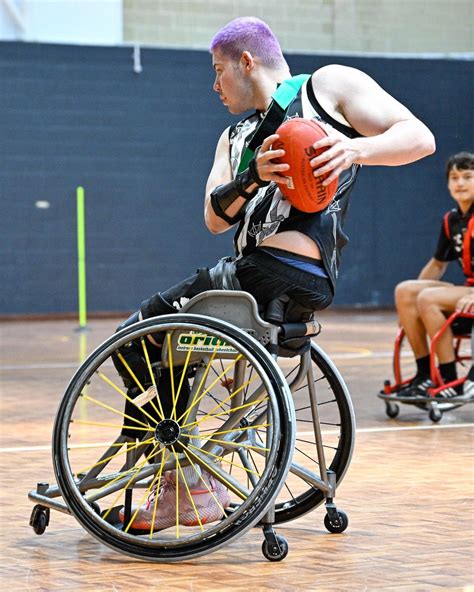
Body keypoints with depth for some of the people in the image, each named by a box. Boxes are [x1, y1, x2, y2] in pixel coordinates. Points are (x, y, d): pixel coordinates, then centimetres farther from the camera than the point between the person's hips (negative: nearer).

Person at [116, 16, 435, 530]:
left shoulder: (330, 85, 8)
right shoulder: (235, 137, 27)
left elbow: (419, 138, -1)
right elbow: (215, 218, 10)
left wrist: (355, 148, -21)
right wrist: (253, 178, -12)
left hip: (289, 273, -9)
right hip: (251, 271, 9)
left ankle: (191, 485, -3)